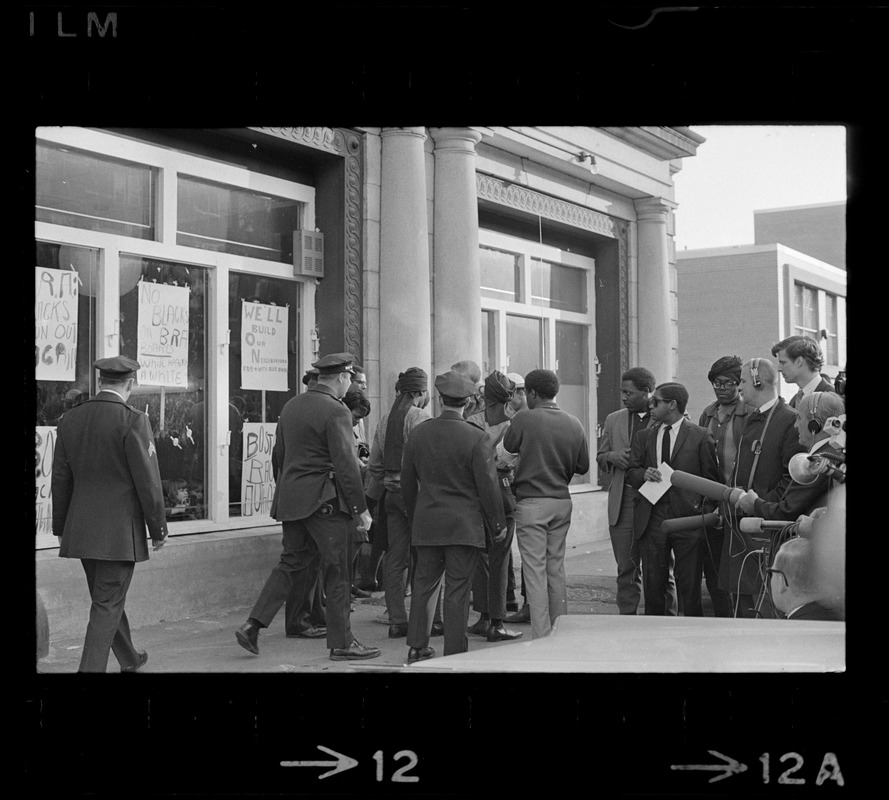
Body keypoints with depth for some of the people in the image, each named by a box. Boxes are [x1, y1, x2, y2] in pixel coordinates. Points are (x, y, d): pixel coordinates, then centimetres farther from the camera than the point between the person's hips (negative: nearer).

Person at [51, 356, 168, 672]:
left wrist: (61, 528, 17)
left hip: (81, 529, 7)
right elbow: (147, 481, -14)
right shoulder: (133, 420, -14)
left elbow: (60, 479, 9)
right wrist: (158, 528, -4)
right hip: (120, 531, -6)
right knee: (107, 605, 1)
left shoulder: (70, 419, 4)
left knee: (109, 597, 21)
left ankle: (129, 659, 38)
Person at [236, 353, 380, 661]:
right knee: (337, 571, 2)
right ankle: (341, 643, 8)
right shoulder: (336, 411, -13)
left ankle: (252, 625, 8)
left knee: (291, 563, 15)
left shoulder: (291, 405, 11)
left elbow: (278, 455, 17)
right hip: (323, 499, -8)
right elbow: (346, 465, -16)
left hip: (290, 499, 8)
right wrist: (360, 508, -11)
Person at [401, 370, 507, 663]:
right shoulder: (477, 438, -11)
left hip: (426, 523, 4)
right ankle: (454, 653, 7)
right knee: (457, 591, 1)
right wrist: (497, 525, 3)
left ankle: (417, 647, 19)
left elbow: (407, 483, 10)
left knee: (424, 583, 14)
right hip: (464, 525, -4)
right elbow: (488, 487, -9)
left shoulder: (418, 433, 2)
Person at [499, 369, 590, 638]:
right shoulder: (574, 424, 3)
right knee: (556, 568, 15)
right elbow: (583, 466, 9)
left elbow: (501, 456, -2)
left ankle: (541, 637, -2)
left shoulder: (524, 420, -11)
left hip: (531, 503, -5)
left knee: (535, 571, -1)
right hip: (562, 502, 5)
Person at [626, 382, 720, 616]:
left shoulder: (700, 436, 2)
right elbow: (630, 473, 14)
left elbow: (711, 478, 4)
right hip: (652, 517, 3)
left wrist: (706, 511, -5)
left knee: (690, 585, 1)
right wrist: (644, 474, -9)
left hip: (688, 517, -3)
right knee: (652, 584, 6)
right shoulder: (643, 436, 14)